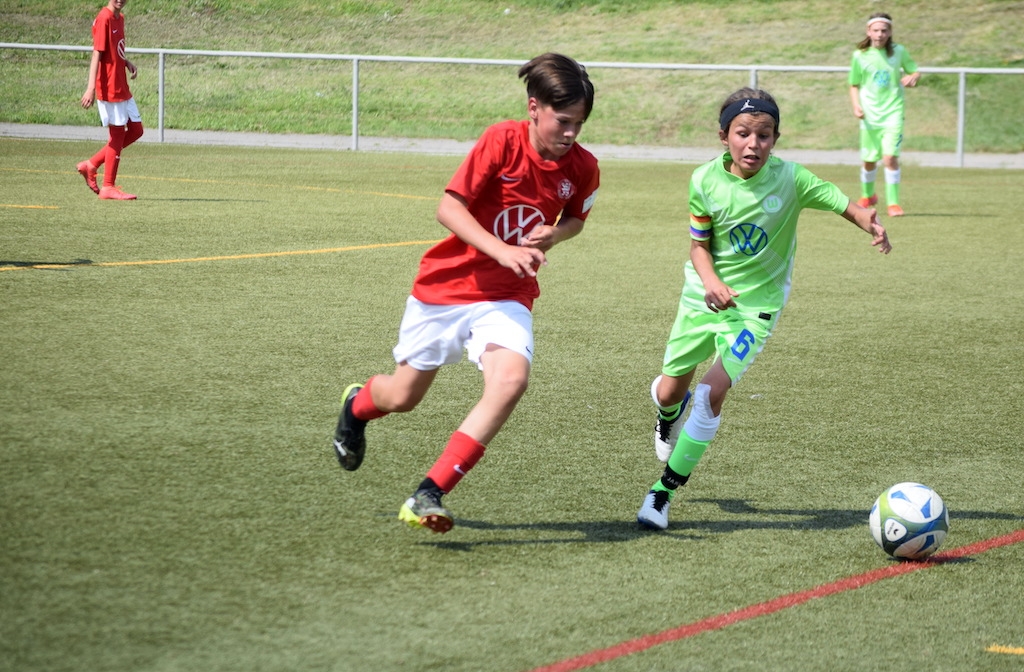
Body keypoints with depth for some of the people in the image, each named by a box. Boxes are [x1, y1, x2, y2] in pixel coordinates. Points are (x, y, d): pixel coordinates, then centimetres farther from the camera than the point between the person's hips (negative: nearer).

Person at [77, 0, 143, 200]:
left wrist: (127, 62, 4)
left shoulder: (119, 18, 12)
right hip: (109, 88, -9)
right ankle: (108, 187, 7)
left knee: (136, 130, 12)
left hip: (123, 88, 9)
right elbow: (97, 54, -20)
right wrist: (91, 88, -26)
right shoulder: (104, 18, -15)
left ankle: (92, 165, 16)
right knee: (118, 134, -2)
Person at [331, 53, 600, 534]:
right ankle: (357, 405, 51)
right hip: (445, 286, -2)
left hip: (507, 297, 2)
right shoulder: (502, 141, -19)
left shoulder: (582, 167, -6)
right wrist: (502, 251, -32)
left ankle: (428, 496, -23)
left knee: (511, 380, -27)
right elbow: (449, 208, -19)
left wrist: (553, 234, -8)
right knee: (403, 397, 10)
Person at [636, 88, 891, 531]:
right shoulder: (706, 180, -13)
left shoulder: (790, 178, -18)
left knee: (712, 392, -18)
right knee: (669, 391, 12)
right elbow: (699, 244, -5)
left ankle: (665, 490, -6)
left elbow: (845, 204, -15)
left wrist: (871, 224, -37)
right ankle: (671, 414, 54)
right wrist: (711, 282, -24)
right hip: (704, 295, 2)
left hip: (757, 303, -2)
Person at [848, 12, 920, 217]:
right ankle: (867, 195, 38)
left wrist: (912, 77, -13)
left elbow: (915, 72, 11)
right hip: (870, 116, 1)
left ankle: (893, 202, -9)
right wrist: (856, 106, -9)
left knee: (890, 157, -16)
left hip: (893, 113, -1)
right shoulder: (860, 56, -1)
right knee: (869, 160, 11)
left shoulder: (899, 52, -1)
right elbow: (854, 85, 7)